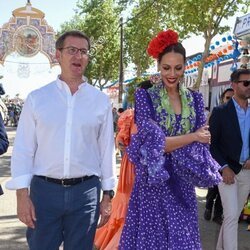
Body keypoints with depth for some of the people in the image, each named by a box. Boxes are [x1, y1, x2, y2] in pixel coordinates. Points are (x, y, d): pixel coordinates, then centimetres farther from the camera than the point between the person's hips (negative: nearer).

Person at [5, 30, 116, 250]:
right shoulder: (37, 98, 3)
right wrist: (22, 194, -5)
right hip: (44, 190, 0)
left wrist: (107, 195, 6)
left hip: (86, 191, 1)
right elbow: (23, 148, 1)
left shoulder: (101, 101, 5)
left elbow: (107, 149, 6)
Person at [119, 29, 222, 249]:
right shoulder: (145, 96, -4)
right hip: (154, 182, -3)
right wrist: (192, 137, -8)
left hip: (182, 184, 3)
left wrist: (168, 144, -11)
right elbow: (153, 143, -13)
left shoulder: (195, 99, 7)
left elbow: (201, 144, 3)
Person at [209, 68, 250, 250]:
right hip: (227, 170, -5)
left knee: (233, 216, 13)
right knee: (231, 216, -9)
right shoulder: (220, 112, -6)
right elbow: (211, 143, -7)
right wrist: (224, 167, -14)